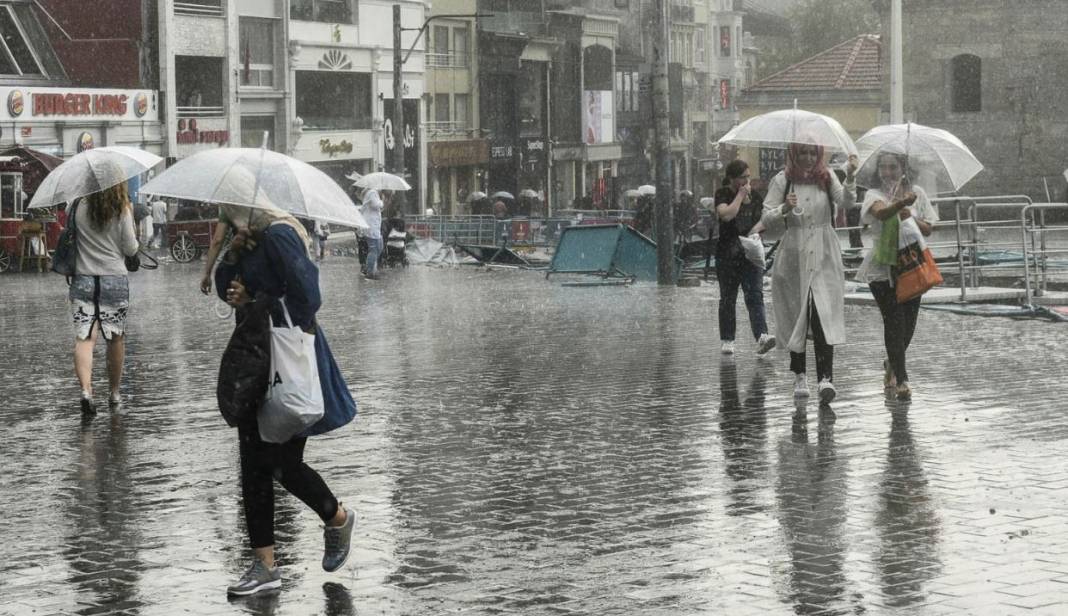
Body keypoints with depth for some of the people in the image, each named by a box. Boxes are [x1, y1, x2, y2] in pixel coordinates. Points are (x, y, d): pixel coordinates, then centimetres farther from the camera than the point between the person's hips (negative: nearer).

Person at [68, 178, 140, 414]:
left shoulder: (77, 207, -2)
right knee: (116, 338, 13)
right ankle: (114, 393, 23)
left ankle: (86, 390, -24)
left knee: (84, 337, -5)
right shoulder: (122, 211, -6)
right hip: (114, 278, -1)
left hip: (82, 278, 1)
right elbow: (131, 249, -1)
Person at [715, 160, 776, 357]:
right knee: (728, 298, 7)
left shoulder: (755, 196, 10)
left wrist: (754, 232, -8)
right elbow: (726, 214, -22)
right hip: (727, 254, -2)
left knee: (755, 295, -11)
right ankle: (727, 340, 17)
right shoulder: (723, 195, -4)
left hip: (751, 253, 2)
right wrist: (740, 195, -13)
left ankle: (761, 337, -24)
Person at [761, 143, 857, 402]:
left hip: (824, 258, 0)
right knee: (796, 316, 8)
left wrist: (850, 178, -31)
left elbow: (846, 201, -12)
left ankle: (826, 376, -19)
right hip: (793, 257, 1)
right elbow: (767, 220, -1)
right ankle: (799, 375, 22)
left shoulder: (826, 177, 4)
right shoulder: (782, 181, 2)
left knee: (824, 316, -12)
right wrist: (784, 209, -21)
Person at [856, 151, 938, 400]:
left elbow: (928, 229, 6)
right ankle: (901, 380, -7)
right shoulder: (874, 194, -4)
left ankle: (891, 364, 35)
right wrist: (901, 203, -48)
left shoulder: (916, 193, 7)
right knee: (894, 321, -10)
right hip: (883, 266, -4)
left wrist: (911, 219, -13)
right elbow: (881, 212, -28)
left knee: (909, 322, 7)